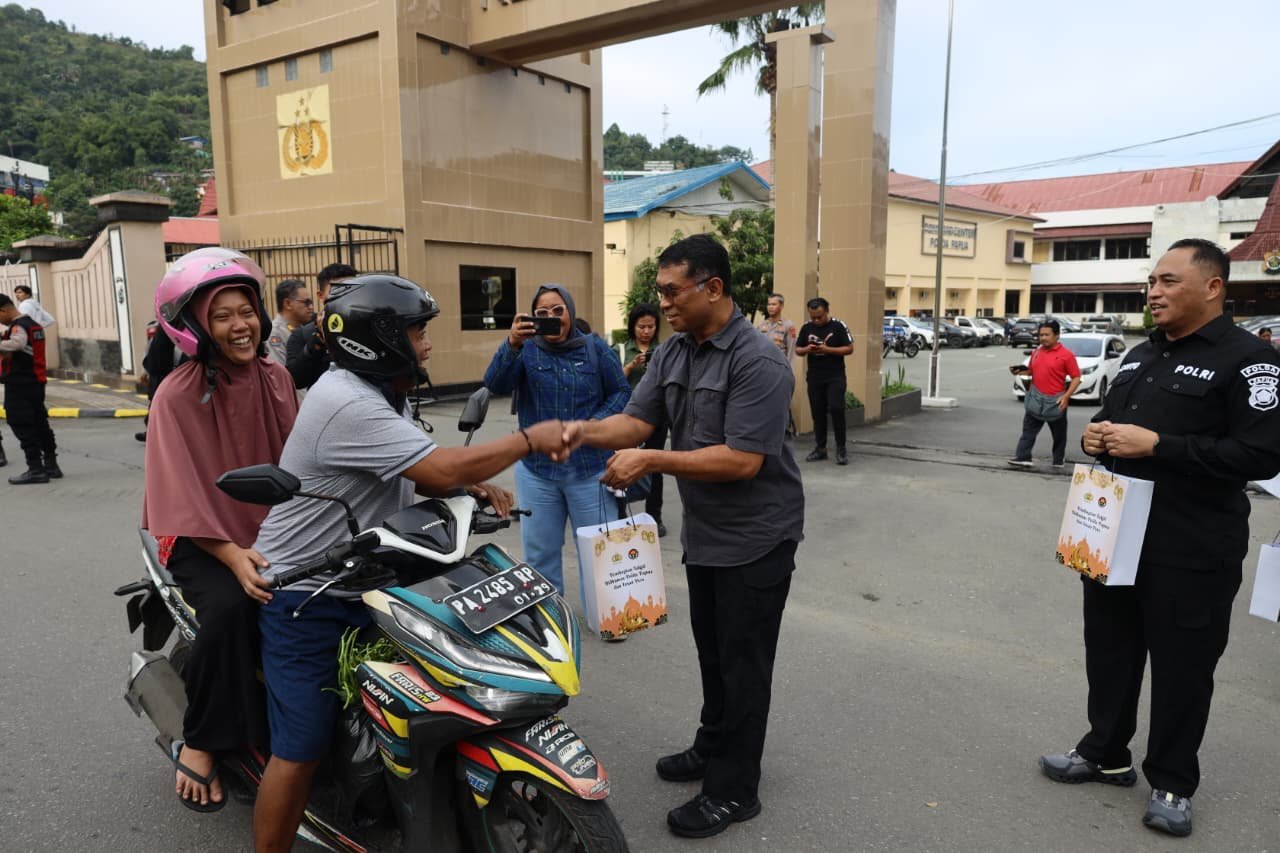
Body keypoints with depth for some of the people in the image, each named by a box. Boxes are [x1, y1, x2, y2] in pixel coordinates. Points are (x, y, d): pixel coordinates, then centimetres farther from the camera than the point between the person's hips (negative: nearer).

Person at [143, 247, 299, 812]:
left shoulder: (276, 378, 3)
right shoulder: (177, 395, -12)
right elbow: (183, 497, -17)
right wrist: (233, 555, -30)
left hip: (274, 528, 5)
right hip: (201, 536, -4)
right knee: (231, 606, -32)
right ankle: (198, 743, -10)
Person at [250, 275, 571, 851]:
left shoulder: (374, 393, 7)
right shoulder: (349, 405, -26)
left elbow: (417, 474, 14)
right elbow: (442, 466, -31)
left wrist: (473, 486, -6)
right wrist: (530, 440, -19)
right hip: (305, 598, -10)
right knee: (302, 750, -5)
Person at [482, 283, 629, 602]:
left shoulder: (595, 348, 1)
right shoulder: (526, 350, 0)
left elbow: (621, 392, 4)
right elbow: (496, 384, -17)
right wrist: (512, 345, -34)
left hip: (590, 468, -1)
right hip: (537, 470, 1)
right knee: (539, 554, 13)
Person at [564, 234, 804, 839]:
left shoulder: (757, 361, -23)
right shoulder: (671, 352, 3)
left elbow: (742, 460, -29)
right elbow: (636, 421, -2)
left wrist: (651, 462, -30)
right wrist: (585, 431, -21)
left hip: (755, 538, -8)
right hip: (703, 533, 8)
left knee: (742, 663, 5)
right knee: (711, 651, 22)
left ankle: (732, 791, 21)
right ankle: (713, 748, 42)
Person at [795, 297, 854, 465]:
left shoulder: (838, 326, -5)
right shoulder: (806, 328, 5)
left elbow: (849, 349, -6)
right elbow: (798, 350, 11)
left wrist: (828, 349, -19)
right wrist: (806, 349, -12)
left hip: (835, 377, -4)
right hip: (814, 377, 4)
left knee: (836, 409, -13)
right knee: (817, 412, 7)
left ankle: (841, 448, -1)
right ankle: (820, 448, 18)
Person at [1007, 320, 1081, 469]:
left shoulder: (1066, 354, -10)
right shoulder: (1036, 352, 6)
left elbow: (1076, 377, -10)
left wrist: (1066, 396, -19)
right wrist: (1020, 371, -1)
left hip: (1055, 401, -4)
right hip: (1035, 398, 4)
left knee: (1059, 434, 12)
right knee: (1028, 430, 0)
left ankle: (1059, 460, 27)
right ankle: (1022, 457, 1)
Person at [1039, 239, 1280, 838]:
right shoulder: (1141, 355, 13)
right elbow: (1108, 418, 23)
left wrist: (1156, 445, -24)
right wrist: (1095, 434, -1)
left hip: (1192, 552, -7)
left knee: (1181, 666, 7)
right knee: (1110, 649, 16)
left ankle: (1172, 782, 25)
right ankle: (1105, 754, 34)